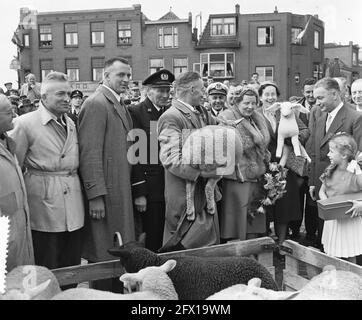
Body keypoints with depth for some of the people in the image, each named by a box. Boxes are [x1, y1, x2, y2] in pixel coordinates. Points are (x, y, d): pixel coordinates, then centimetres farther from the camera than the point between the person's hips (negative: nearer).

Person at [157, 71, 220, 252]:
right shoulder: (171, 118, -14)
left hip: (205, 191, 9)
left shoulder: (203, 113, 14)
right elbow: (170, 159, -23)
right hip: (184, 195, -8)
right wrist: (203, 170, -26)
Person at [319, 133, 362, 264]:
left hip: (350, 222, -5)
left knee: (350, 259, 8)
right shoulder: (331, 172, 0)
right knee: (332, 258, 14)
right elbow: (322, 191, 7)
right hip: (331, 221, 5)